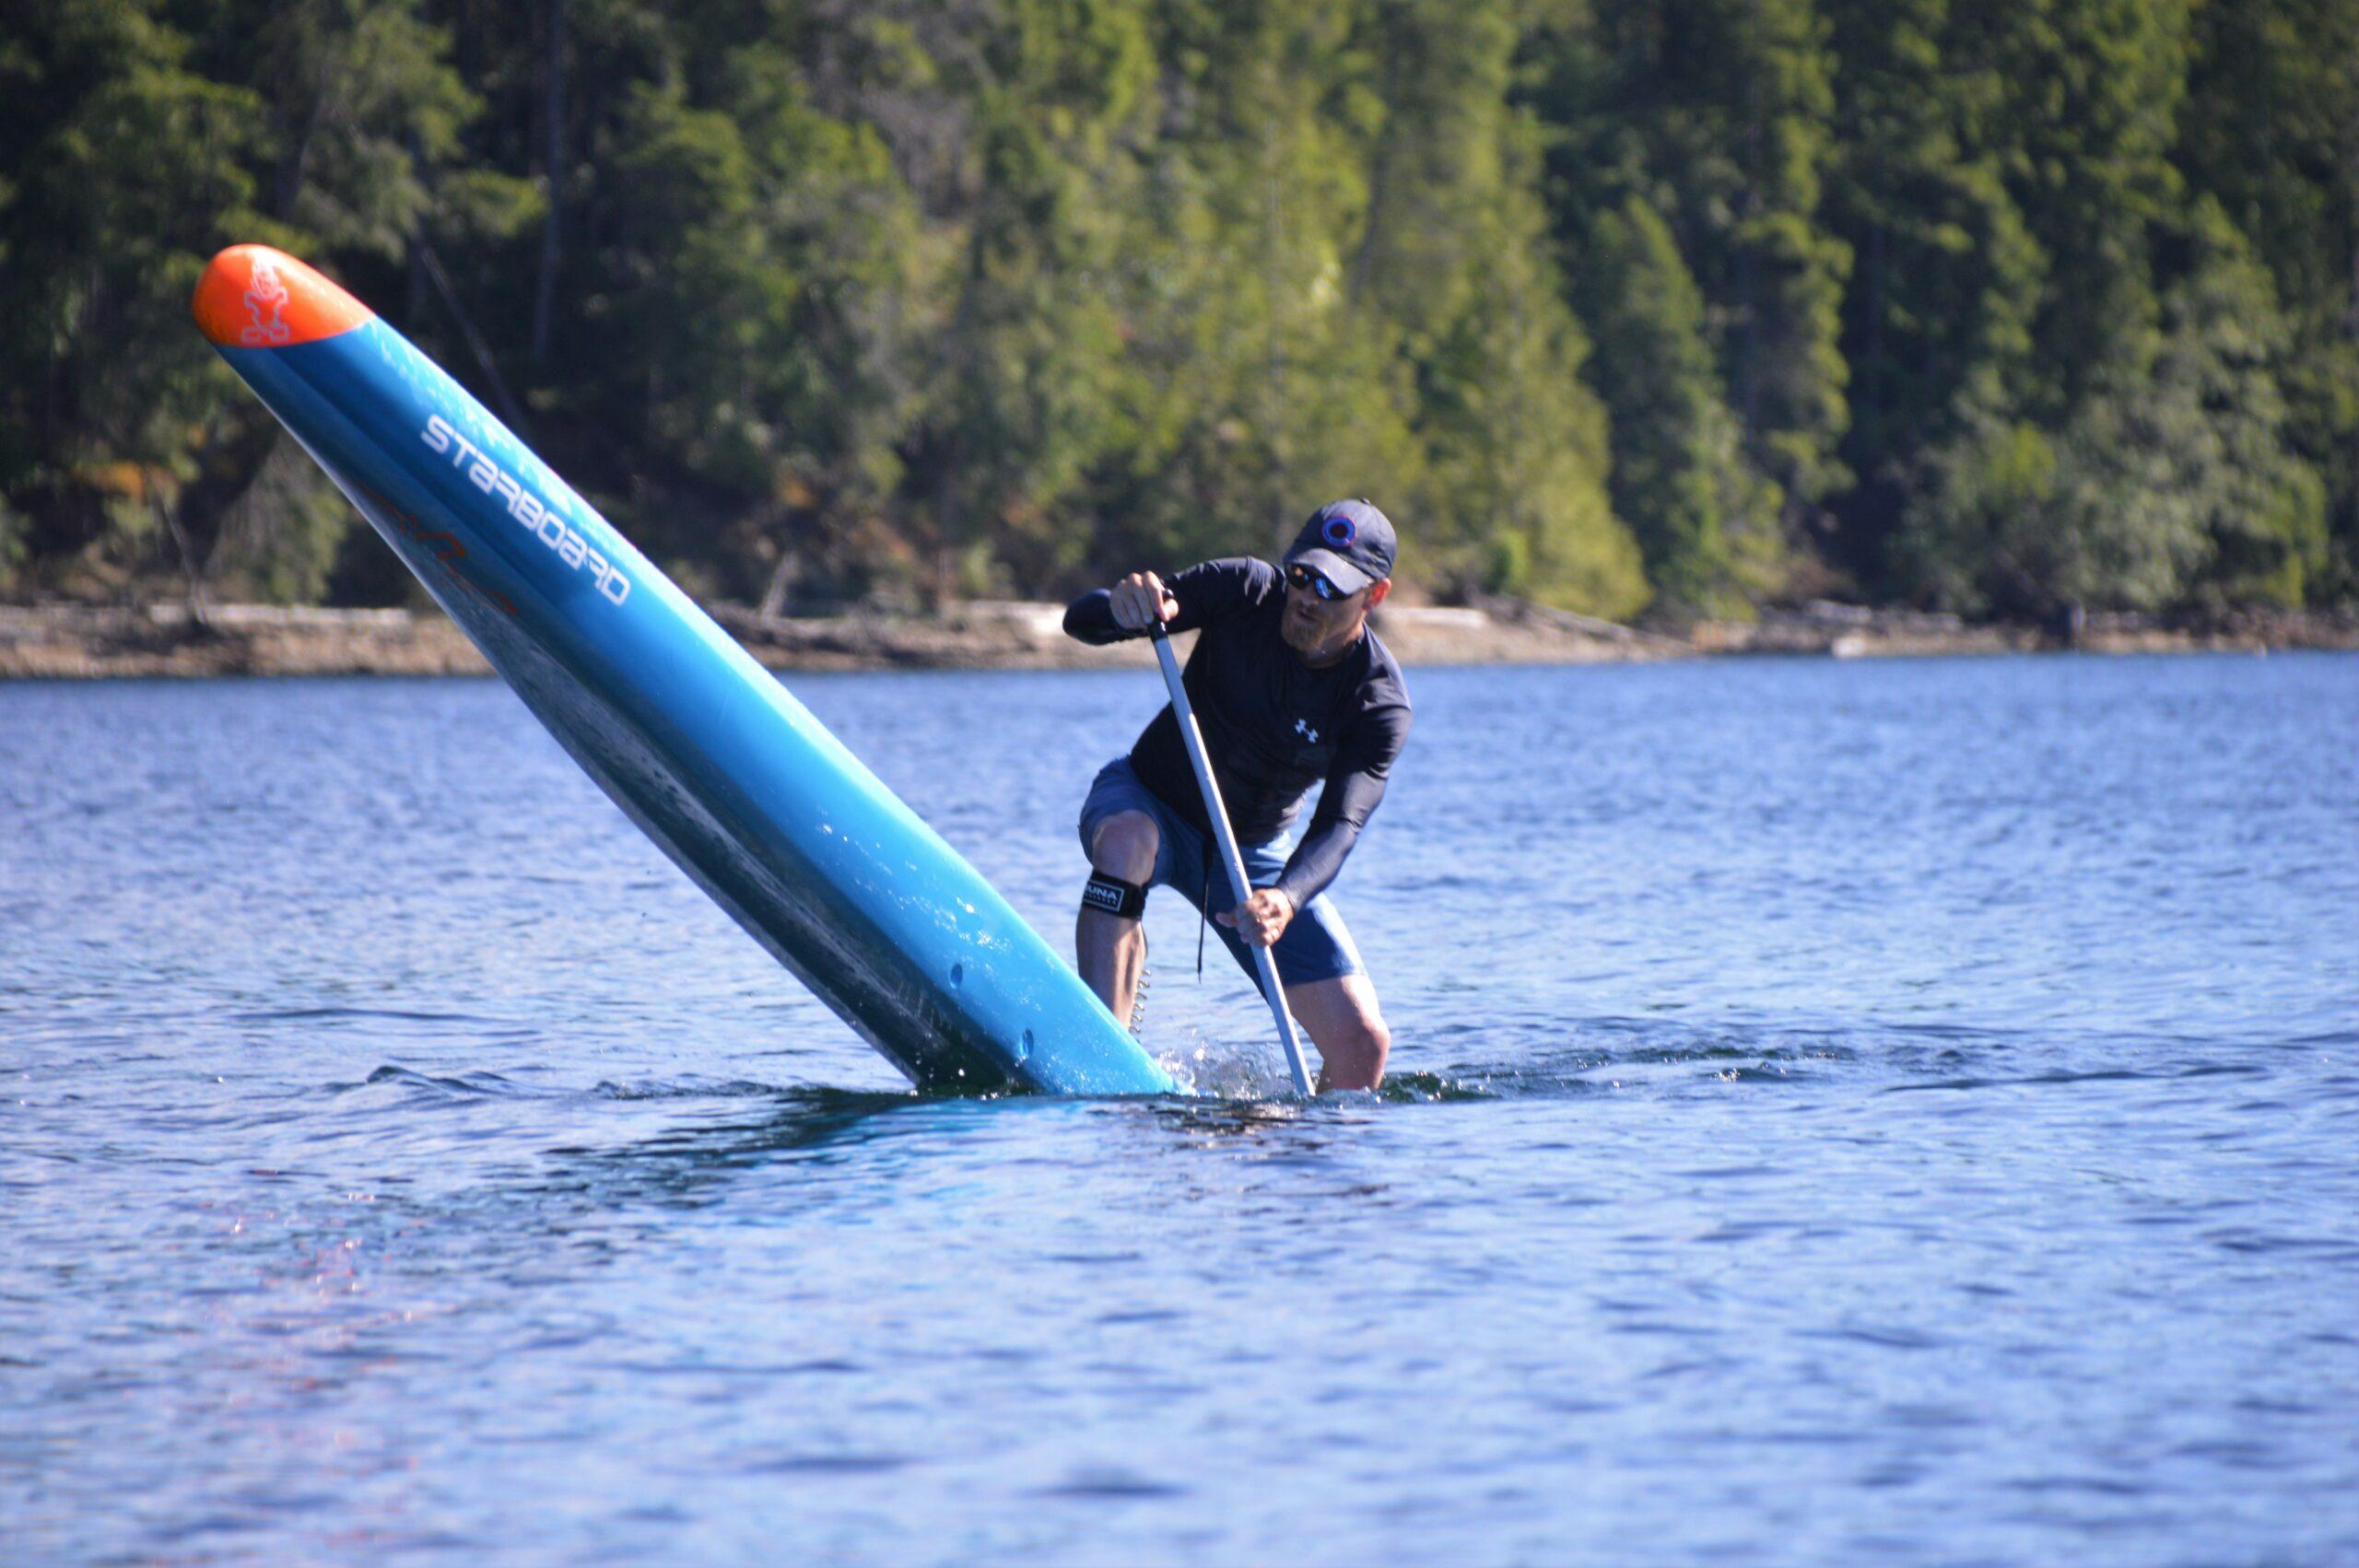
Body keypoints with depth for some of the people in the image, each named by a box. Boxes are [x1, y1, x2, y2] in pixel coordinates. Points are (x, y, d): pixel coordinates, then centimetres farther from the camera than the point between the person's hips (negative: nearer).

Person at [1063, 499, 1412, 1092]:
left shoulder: (1380, 704, -19)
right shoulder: (1247, 591, -19)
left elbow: (1338, 827, -31)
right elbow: (1081, 621, -21)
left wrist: (1286, 900, -52)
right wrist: (1123, 605, -46)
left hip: (1255, 850, 1)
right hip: (1147, 803, -1)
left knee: (1362, 1049, -10)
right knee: (1125, 841, -41)